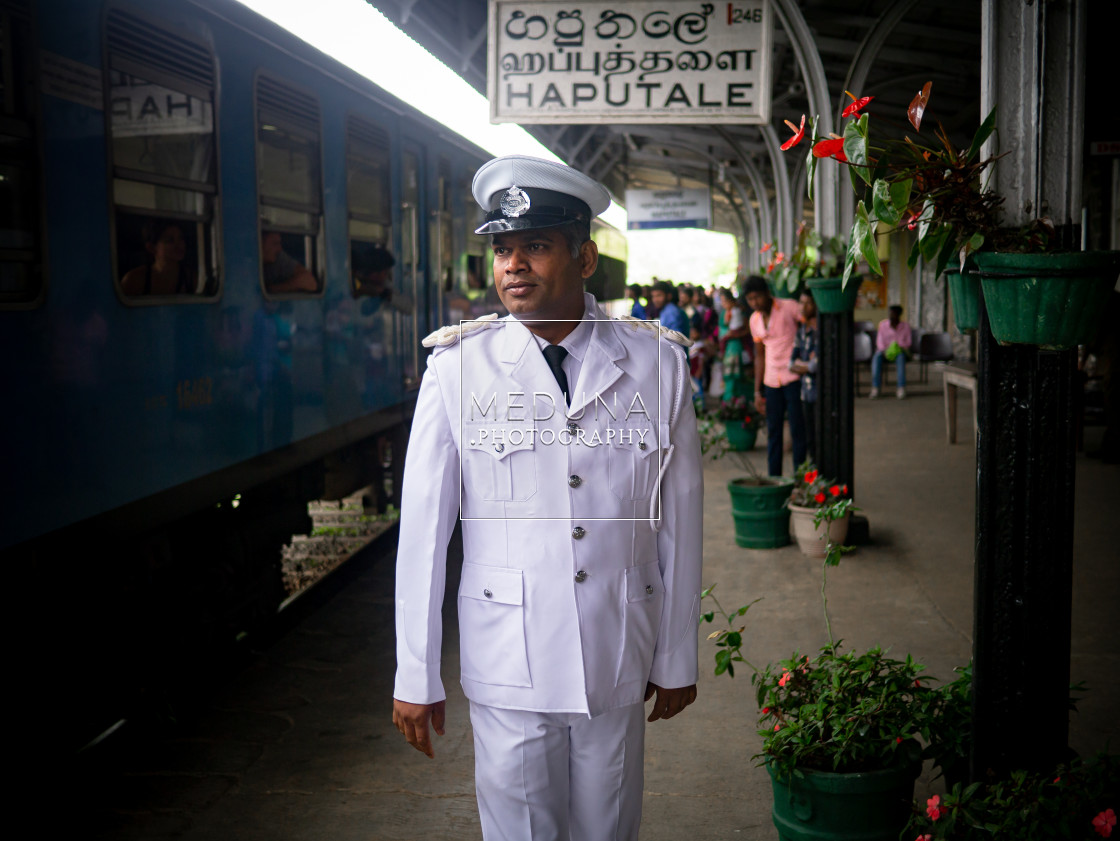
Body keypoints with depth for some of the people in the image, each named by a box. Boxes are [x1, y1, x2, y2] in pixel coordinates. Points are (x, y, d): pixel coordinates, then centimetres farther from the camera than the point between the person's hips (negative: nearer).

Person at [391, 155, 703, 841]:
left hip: (619, 660, 1)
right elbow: (423, 526, -4)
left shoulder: (657, 362, -1)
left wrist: (678, 660, 7)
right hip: (507, 662, -1)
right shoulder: (459, 366, -5)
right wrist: (416, 676, -2)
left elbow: (680, 520, 3)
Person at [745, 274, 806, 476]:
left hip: (794, 378, -5)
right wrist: (757, 391, 15)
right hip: (771, 382, 5)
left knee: (797, 430, -3)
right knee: (773, 432, 8)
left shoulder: (789, 307, -6)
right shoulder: (754, 320, 11)